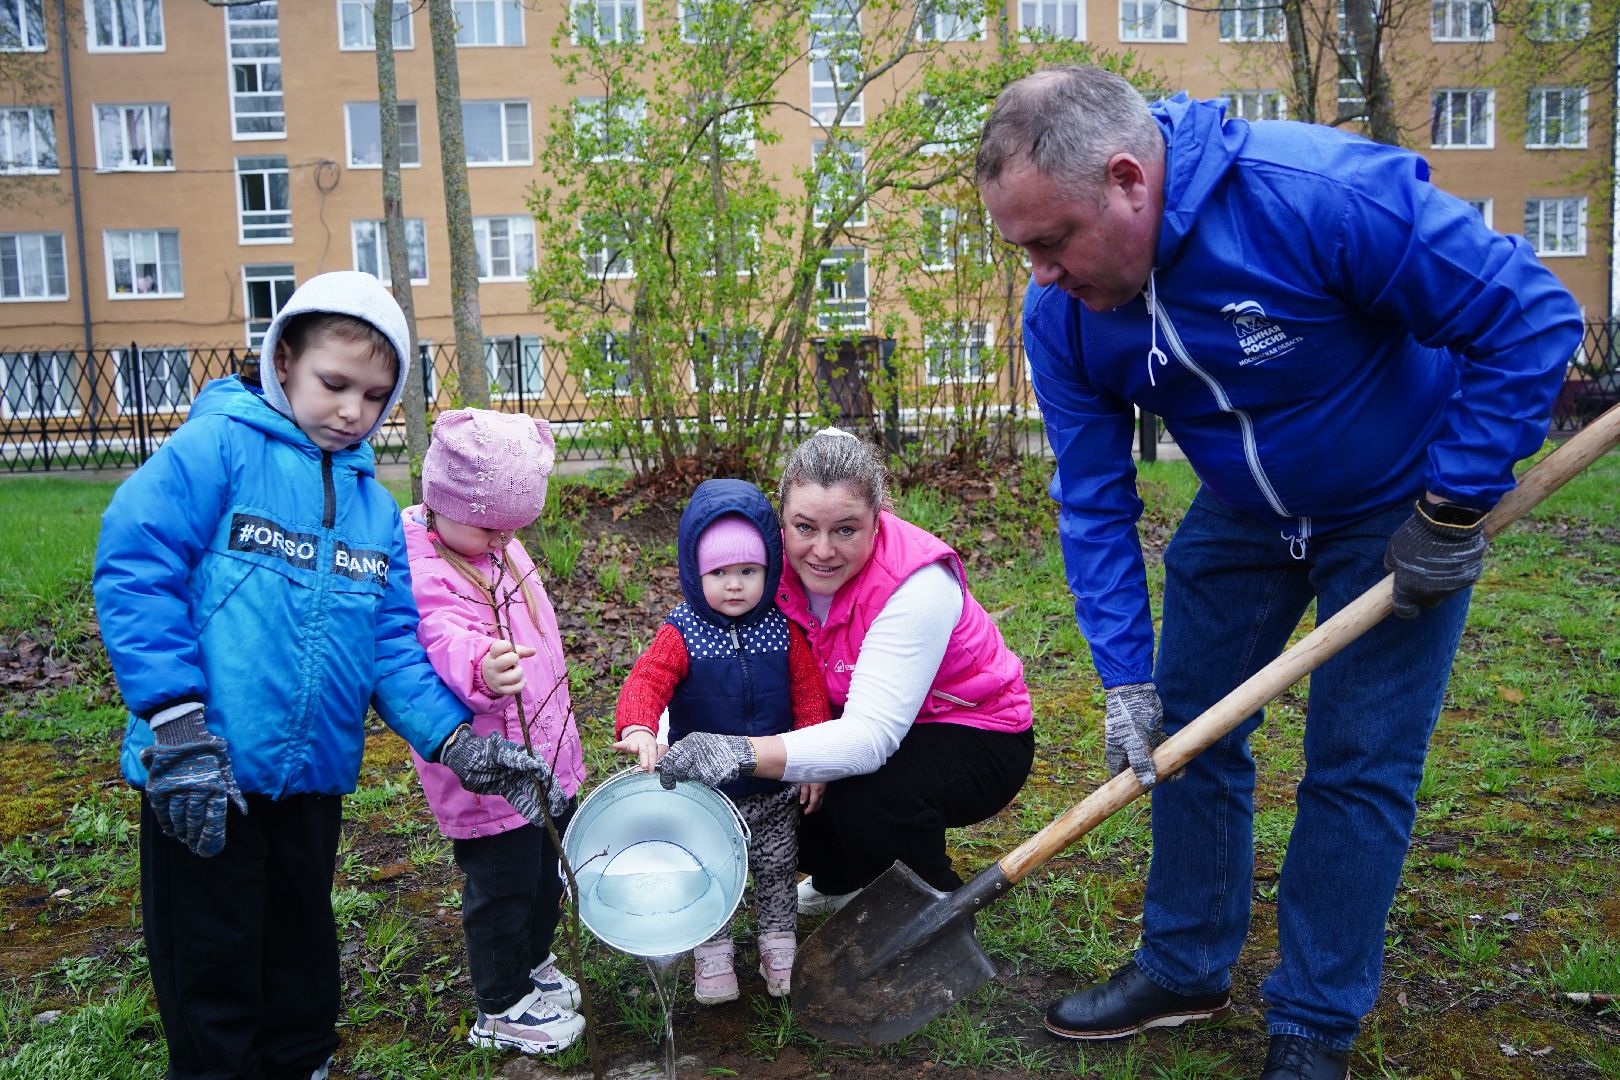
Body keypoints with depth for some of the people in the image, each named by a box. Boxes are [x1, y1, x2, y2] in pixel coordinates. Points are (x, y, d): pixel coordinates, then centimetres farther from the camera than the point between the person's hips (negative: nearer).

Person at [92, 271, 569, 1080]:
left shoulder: (375, 505, 8)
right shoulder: (218, 447, -9)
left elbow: (392, 642, 5)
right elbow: (135, 570, -17)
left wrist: (455, 742, -8)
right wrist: (179, 727, -23)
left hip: (313, 773, 6)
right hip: (202, 774, -5)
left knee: (303, 959, 22)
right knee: (213, 981, 10)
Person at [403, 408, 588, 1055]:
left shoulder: (499, 548, 6)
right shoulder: (421, 571, -22)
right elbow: (446, 640, -41)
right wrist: (482, 666, -63)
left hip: (546, 754, 9)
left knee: (549, 871, 24)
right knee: (503, 888, 7)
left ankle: (533, 961, 48)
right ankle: (502, 1008, 28)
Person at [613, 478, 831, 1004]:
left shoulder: (783, 631, -8)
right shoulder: (681, 634, -16)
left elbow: (810, 694, -3)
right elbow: (646, 681, -28)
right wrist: (637, 729, -49)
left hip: (775, 788, 2)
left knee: (777, 871, 19)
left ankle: (779, 946, 39)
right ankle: (712, 957, 34)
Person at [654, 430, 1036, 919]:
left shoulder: (917, 583, -33)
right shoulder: (782, 564, -15)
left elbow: (872, 736, -41)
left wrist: (746, 752, -54)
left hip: (976, 734, -6)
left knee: (871, 797, -33)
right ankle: (840, 881, 19)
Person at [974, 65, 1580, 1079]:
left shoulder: (1327, 193, -34)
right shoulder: (1061, 313, -17)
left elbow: (1532, 319, -25)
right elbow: (1093, 501, -10)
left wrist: (1453, 510, -22)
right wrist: (1126, 677, -13)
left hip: (1399, 508, -4)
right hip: (1243, 511, 5)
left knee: (1358, 765, -1)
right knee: (1186, 730, 7)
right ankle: (1185, 970, 28)